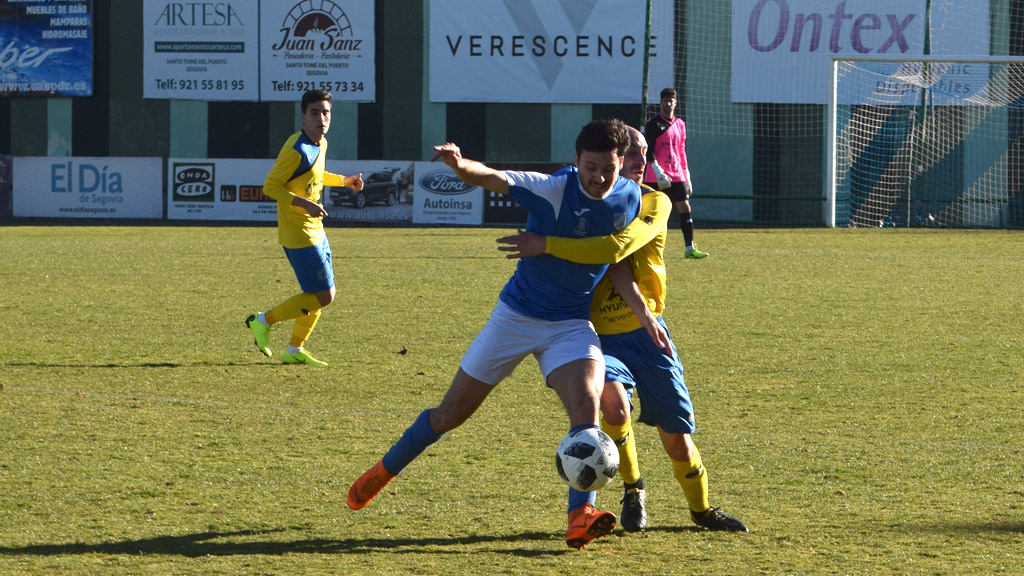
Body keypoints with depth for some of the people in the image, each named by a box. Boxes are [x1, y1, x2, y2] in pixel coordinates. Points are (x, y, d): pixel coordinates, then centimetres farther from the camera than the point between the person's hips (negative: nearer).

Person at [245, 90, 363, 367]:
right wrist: (304, 204, -28)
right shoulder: (296, 150, -21)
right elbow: (270, 186, -20)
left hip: (314, 231, 10)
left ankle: (295, 350, 25)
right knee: (323, 296, -9)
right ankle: (264, 321, 4)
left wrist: (345, 180, 18)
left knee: (321, 294, 14)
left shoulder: (321, 144, 8)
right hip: (299, 235, -10)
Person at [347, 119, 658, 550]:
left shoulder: (630, 198, -5)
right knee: (451, 413, 5)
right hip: (516, 316, -3)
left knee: (586, 405, -24)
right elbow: (493, 179, -34)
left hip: (571, 324, 3)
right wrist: (461, 166, -57)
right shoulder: (553, 190, -22)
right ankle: (384, 472, 29)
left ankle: (580, 518, -28)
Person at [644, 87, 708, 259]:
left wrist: (687, 176, 18)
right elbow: (648, 150, -10)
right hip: (655, 177, -5)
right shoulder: (653, 123, -4)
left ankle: (690, 248, -3)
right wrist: (657, 169, -22)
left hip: (676, 175, 5)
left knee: (685, 208, -3)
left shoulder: (680, 124, 14)